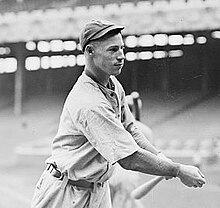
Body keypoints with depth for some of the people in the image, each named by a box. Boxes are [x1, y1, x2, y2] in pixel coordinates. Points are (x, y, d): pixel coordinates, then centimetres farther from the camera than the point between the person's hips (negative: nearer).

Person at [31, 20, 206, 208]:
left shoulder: (114, 86, 3)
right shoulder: (90, 104, -28)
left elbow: (129, 129, 12)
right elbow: (129, 159, -28)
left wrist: (159, 156, -4)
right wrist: (179, 171, -20)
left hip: (100, 191, 8)